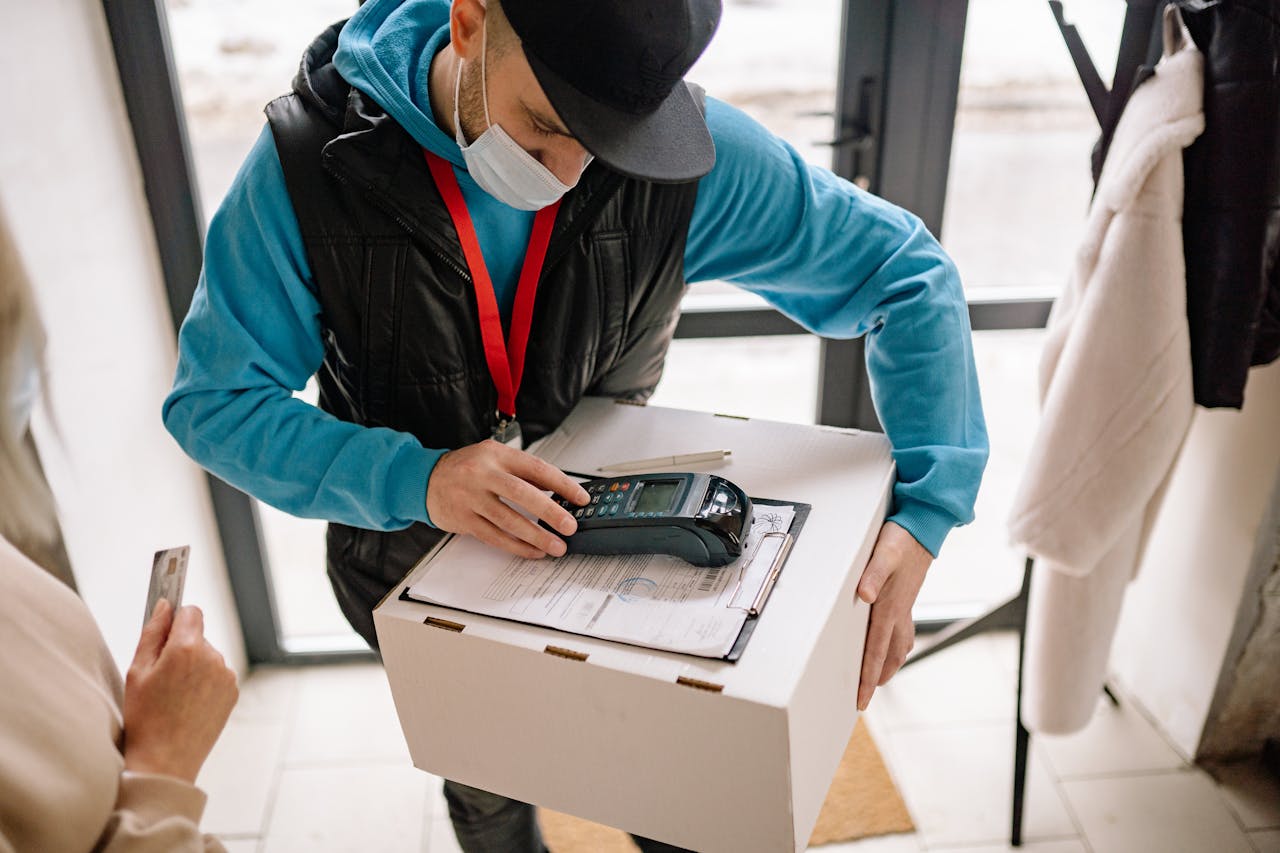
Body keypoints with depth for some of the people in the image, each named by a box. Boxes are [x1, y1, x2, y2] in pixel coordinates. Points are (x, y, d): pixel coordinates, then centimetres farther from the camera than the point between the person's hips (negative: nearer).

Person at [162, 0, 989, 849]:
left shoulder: (688, 152, -25)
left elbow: (908, 270, -17)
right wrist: (412, 479, -38)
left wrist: (925, 509, -28)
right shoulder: (313, 160, -25)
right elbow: (213, 403, -20)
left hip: (604, 550, 0)